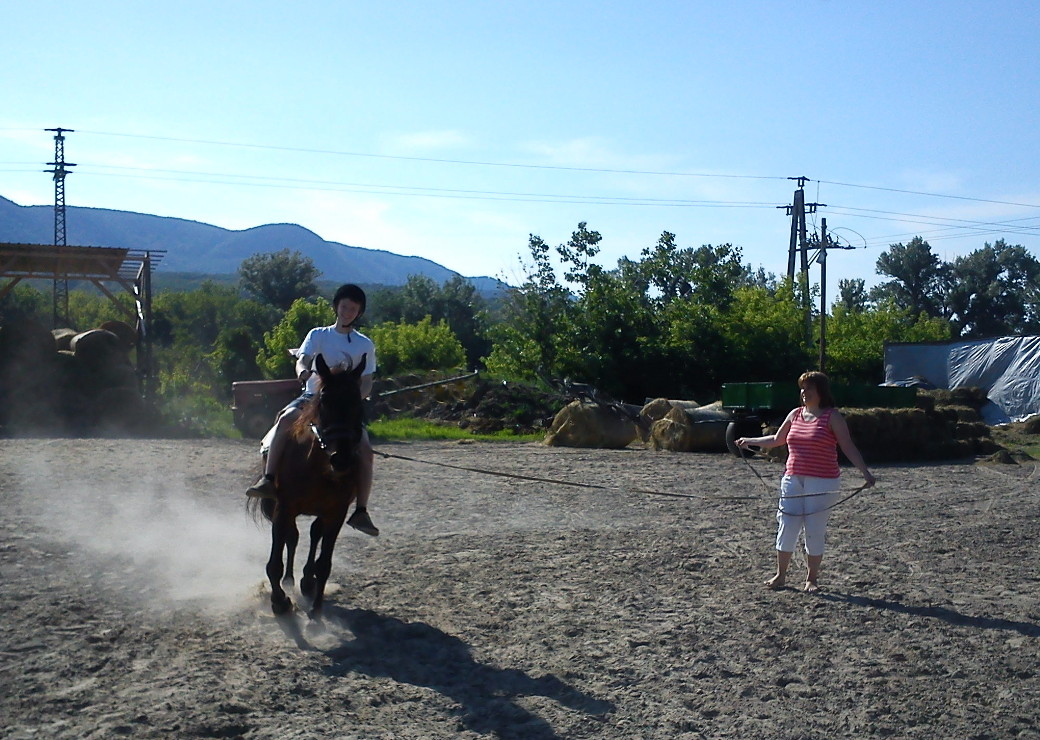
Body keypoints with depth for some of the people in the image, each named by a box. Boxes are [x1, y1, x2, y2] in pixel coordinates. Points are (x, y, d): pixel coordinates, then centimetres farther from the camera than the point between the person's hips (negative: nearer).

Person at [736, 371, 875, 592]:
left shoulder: (832, 417, -3)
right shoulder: (795, 415, 11)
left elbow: (848, 447, -8)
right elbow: (776, 440, 25)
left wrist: (865, 472, -17)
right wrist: (749, 441, 23)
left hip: (822, 483, -4)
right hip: (793, 480, 4)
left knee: (815, 531, 1)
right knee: (786, 527, 3)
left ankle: (812, 578, 16)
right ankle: (780, 575, 15)